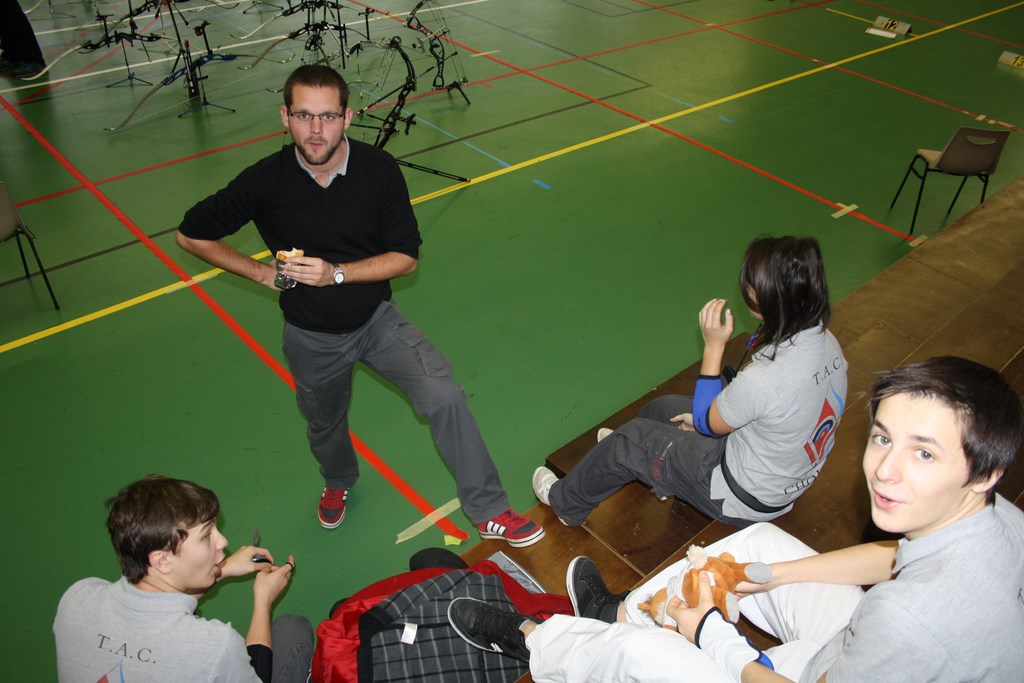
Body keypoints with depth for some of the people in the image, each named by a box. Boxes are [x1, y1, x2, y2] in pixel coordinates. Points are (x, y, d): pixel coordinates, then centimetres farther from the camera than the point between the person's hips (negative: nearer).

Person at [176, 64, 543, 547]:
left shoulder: (379, 169, -18)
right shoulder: (265, 181, -19)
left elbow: (405, 257, -13)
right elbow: (192, 235, -5)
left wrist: (336, 273, -26)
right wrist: (263, 273, -11)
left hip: (377, 320, 0)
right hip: (311, 337, 1)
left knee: (444, 396, -19)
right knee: (325, 426, 23)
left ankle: (489, 512, -2)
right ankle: (338, 481, 60)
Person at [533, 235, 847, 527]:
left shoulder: (764, 377, -39)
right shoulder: (826, 341, -12)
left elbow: (707, 424, -18)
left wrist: (714, 345, -19)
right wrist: (709, 416, 7)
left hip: (744, 500, -8)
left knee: (630, 439, 5)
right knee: (661, 407, 21)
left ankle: (565, 502, 30)